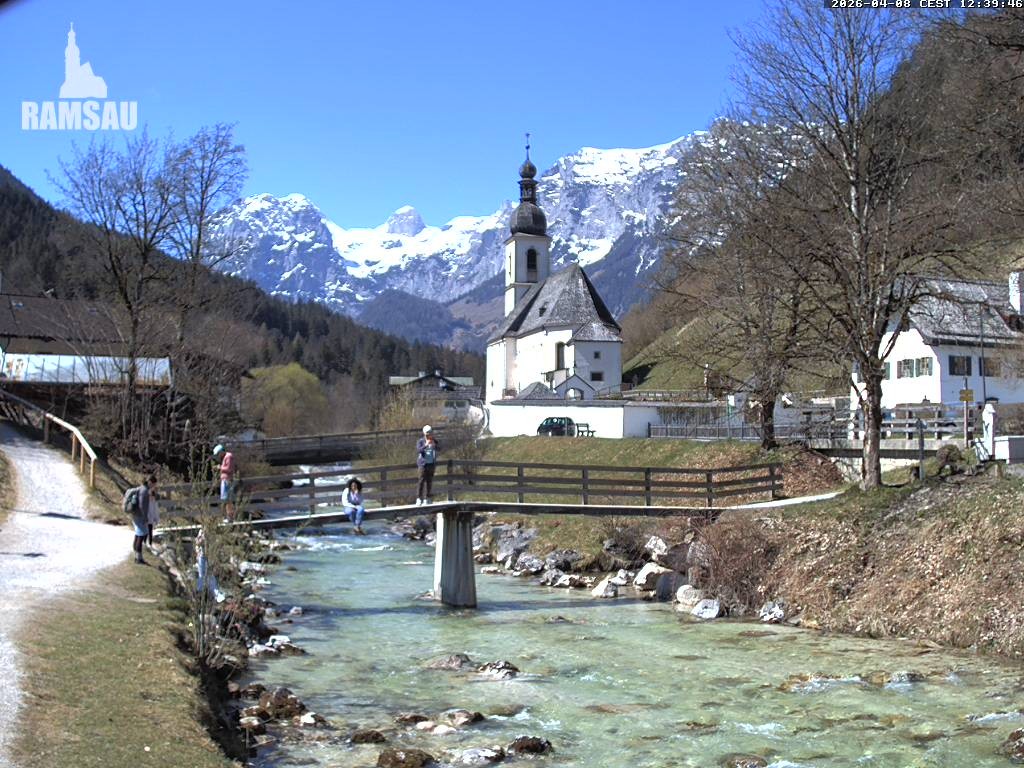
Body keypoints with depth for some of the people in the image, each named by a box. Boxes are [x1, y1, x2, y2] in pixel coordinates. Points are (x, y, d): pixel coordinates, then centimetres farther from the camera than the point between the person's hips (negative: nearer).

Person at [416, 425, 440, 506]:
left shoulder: (434, 441, 7)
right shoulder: (421, 441, -3)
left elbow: (439, 449, -6)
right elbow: (418, 450, -16)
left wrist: (434, 445, -24)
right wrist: (425, 445, -29)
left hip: (432, 464, 4)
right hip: (423, 463, -4)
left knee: (429, 481, 5)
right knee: (422, 480, -9)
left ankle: (426, 498, 11)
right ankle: (419, 498, -9)